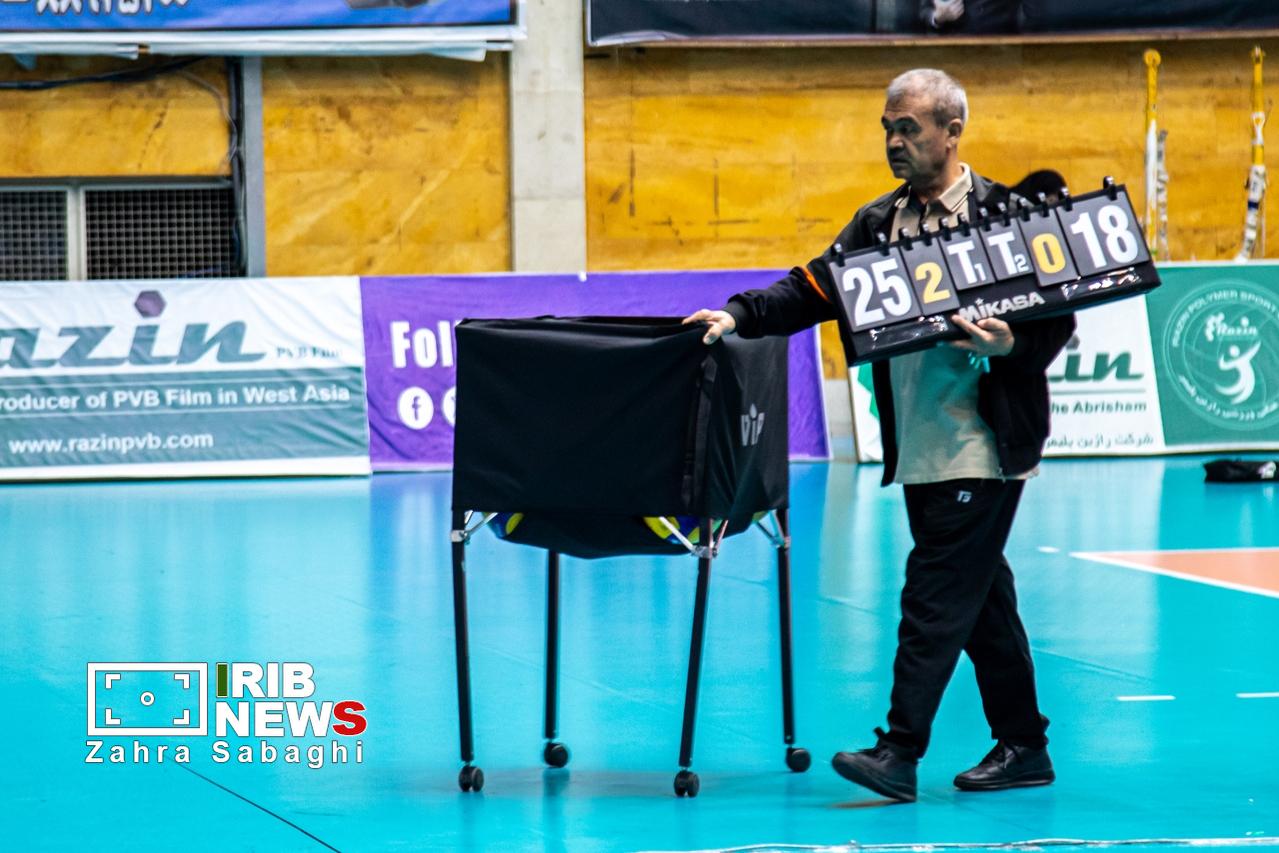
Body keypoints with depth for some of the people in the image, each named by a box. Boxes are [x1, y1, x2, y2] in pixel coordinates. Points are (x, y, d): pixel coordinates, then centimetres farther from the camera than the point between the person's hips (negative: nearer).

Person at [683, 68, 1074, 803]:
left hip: (981, 445, -7)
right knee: (980, 600, 12)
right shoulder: (880, 223, 12)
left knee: (934, 595, -10)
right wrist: (740, 316, -11)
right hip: (919, 449, 7)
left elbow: (1059, 320, -6)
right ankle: (1024, 748, 21)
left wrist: (1011, 345, -24)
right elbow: (814, 289, 3)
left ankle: (900, 753, -11)